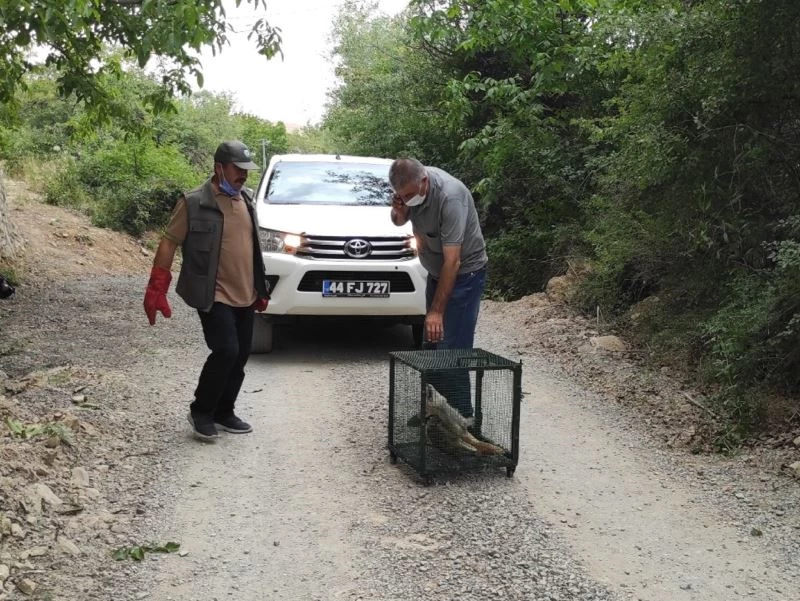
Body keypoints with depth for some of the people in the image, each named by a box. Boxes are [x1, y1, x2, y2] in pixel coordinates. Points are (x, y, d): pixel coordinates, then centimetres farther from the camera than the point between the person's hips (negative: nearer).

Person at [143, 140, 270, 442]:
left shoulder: (246, 200, 12)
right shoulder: (194, 202, -10)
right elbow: (168, 243, -8)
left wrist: (260, 289, 21)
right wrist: (156, 288, -13)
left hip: (244, 296, 7)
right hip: (214, 296, -7)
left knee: (239, 357, 9)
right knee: (226, 352, -16)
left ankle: (224, 413, 25)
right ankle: (201, 411, 4)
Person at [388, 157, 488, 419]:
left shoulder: (449, 196, -30)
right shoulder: (410, 186, -7)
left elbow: (452, 261, -31)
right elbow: (399, 221, 14)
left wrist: (437, 311, -31)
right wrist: (398, 211, -12)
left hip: (464, 273, -8)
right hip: (436, 272, 8)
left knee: (452, 349, -13)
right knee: (432, 346, 8)